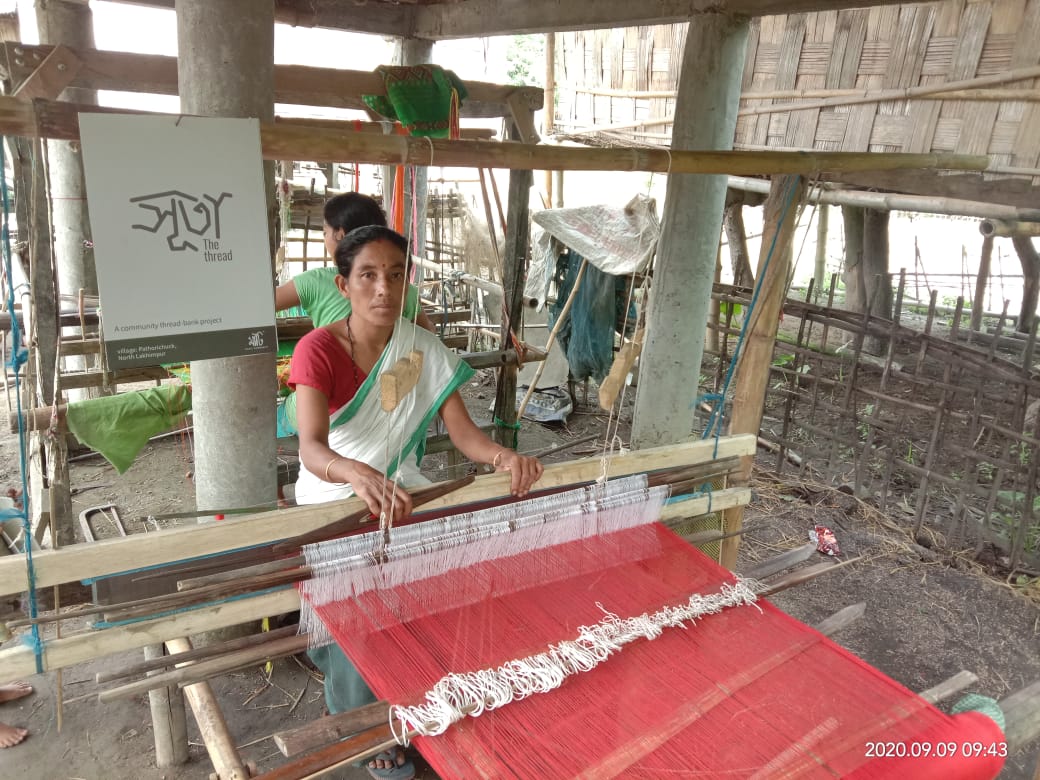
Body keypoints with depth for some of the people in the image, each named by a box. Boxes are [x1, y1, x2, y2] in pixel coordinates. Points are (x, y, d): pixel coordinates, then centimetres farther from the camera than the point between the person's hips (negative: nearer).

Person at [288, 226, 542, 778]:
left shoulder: (426, 350, -5)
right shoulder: (318, 349, -16)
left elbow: (462, 431, -12)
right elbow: (312, 449, -29)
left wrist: (500, 455, -35)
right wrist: (360, 475, -52)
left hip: (400, 493, 3)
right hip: (333, 502, -3)